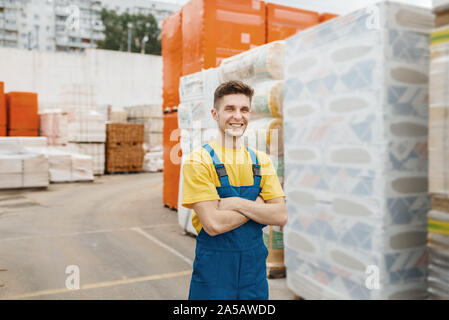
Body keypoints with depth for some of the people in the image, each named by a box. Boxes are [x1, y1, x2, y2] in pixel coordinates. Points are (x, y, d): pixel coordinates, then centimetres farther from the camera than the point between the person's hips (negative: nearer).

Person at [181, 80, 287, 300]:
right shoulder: (198, 160, -11)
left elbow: (281, 216, -5)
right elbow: (213, 224, -20)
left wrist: (237, 203, -17)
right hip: (213, 267, -4)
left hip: (255, 265, 4)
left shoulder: (261, 160, 4)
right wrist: (258, 206, -10)